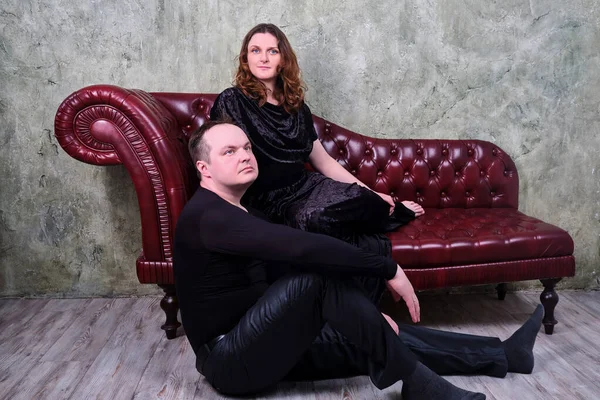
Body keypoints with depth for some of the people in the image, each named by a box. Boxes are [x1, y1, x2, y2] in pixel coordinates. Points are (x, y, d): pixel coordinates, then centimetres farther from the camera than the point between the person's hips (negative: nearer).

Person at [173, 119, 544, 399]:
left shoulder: (245, 213, 13)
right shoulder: (207, 216, -20)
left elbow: (296, 260, 11)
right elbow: (301, 248, -33)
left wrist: (366, 315, 4)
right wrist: (388, 269, -25)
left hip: (259, 343, 9)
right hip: (230, 360, -8)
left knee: (361, 338, 3)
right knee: (323, 270, -27)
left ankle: (502, 354, 13)